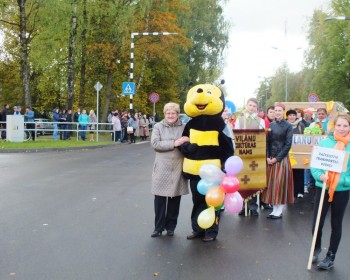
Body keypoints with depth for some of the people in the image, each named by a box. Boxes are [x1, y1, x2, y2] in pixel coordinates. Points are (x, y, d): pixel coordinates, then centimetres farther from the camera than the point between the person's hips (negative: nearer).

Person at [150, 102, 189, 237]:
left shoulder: (184, 127, 5)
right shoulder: (158, 126, 3)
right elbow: (155, 143, -9)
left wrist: (186, 142, -17)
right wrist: (173, 143, -16)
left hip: (178, 168, 1)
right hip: (162, 168, -1)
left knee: (175, 198, 8)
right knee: (160, 198, 1)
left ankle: (171, 226, 21)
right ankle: (158, 227, 13)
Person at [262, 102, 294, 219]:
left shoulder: (288, 126, -5)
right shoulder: (271, 125, 8)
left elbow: (288, 145, -9)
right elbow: (267, 142, 8)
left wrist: (277, 158, -13)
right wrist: (267, 157, -5)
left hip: (282, 158, -4)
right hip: (270, 158, 5)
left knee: (280, 183, -3)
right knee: (272, 183, 6)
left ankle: (279, 211, 5)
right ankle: (275, 209, 14)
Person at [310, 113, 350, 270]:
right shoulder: (324, 142, -2)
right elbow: (314, 164, -1)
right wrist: (319, 175, -18)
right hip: (322, 188, 1)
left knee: (336, 225, 12)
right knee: (316, 224, 2)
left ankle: (330, 257, 28)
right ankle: (316, 248, 33)